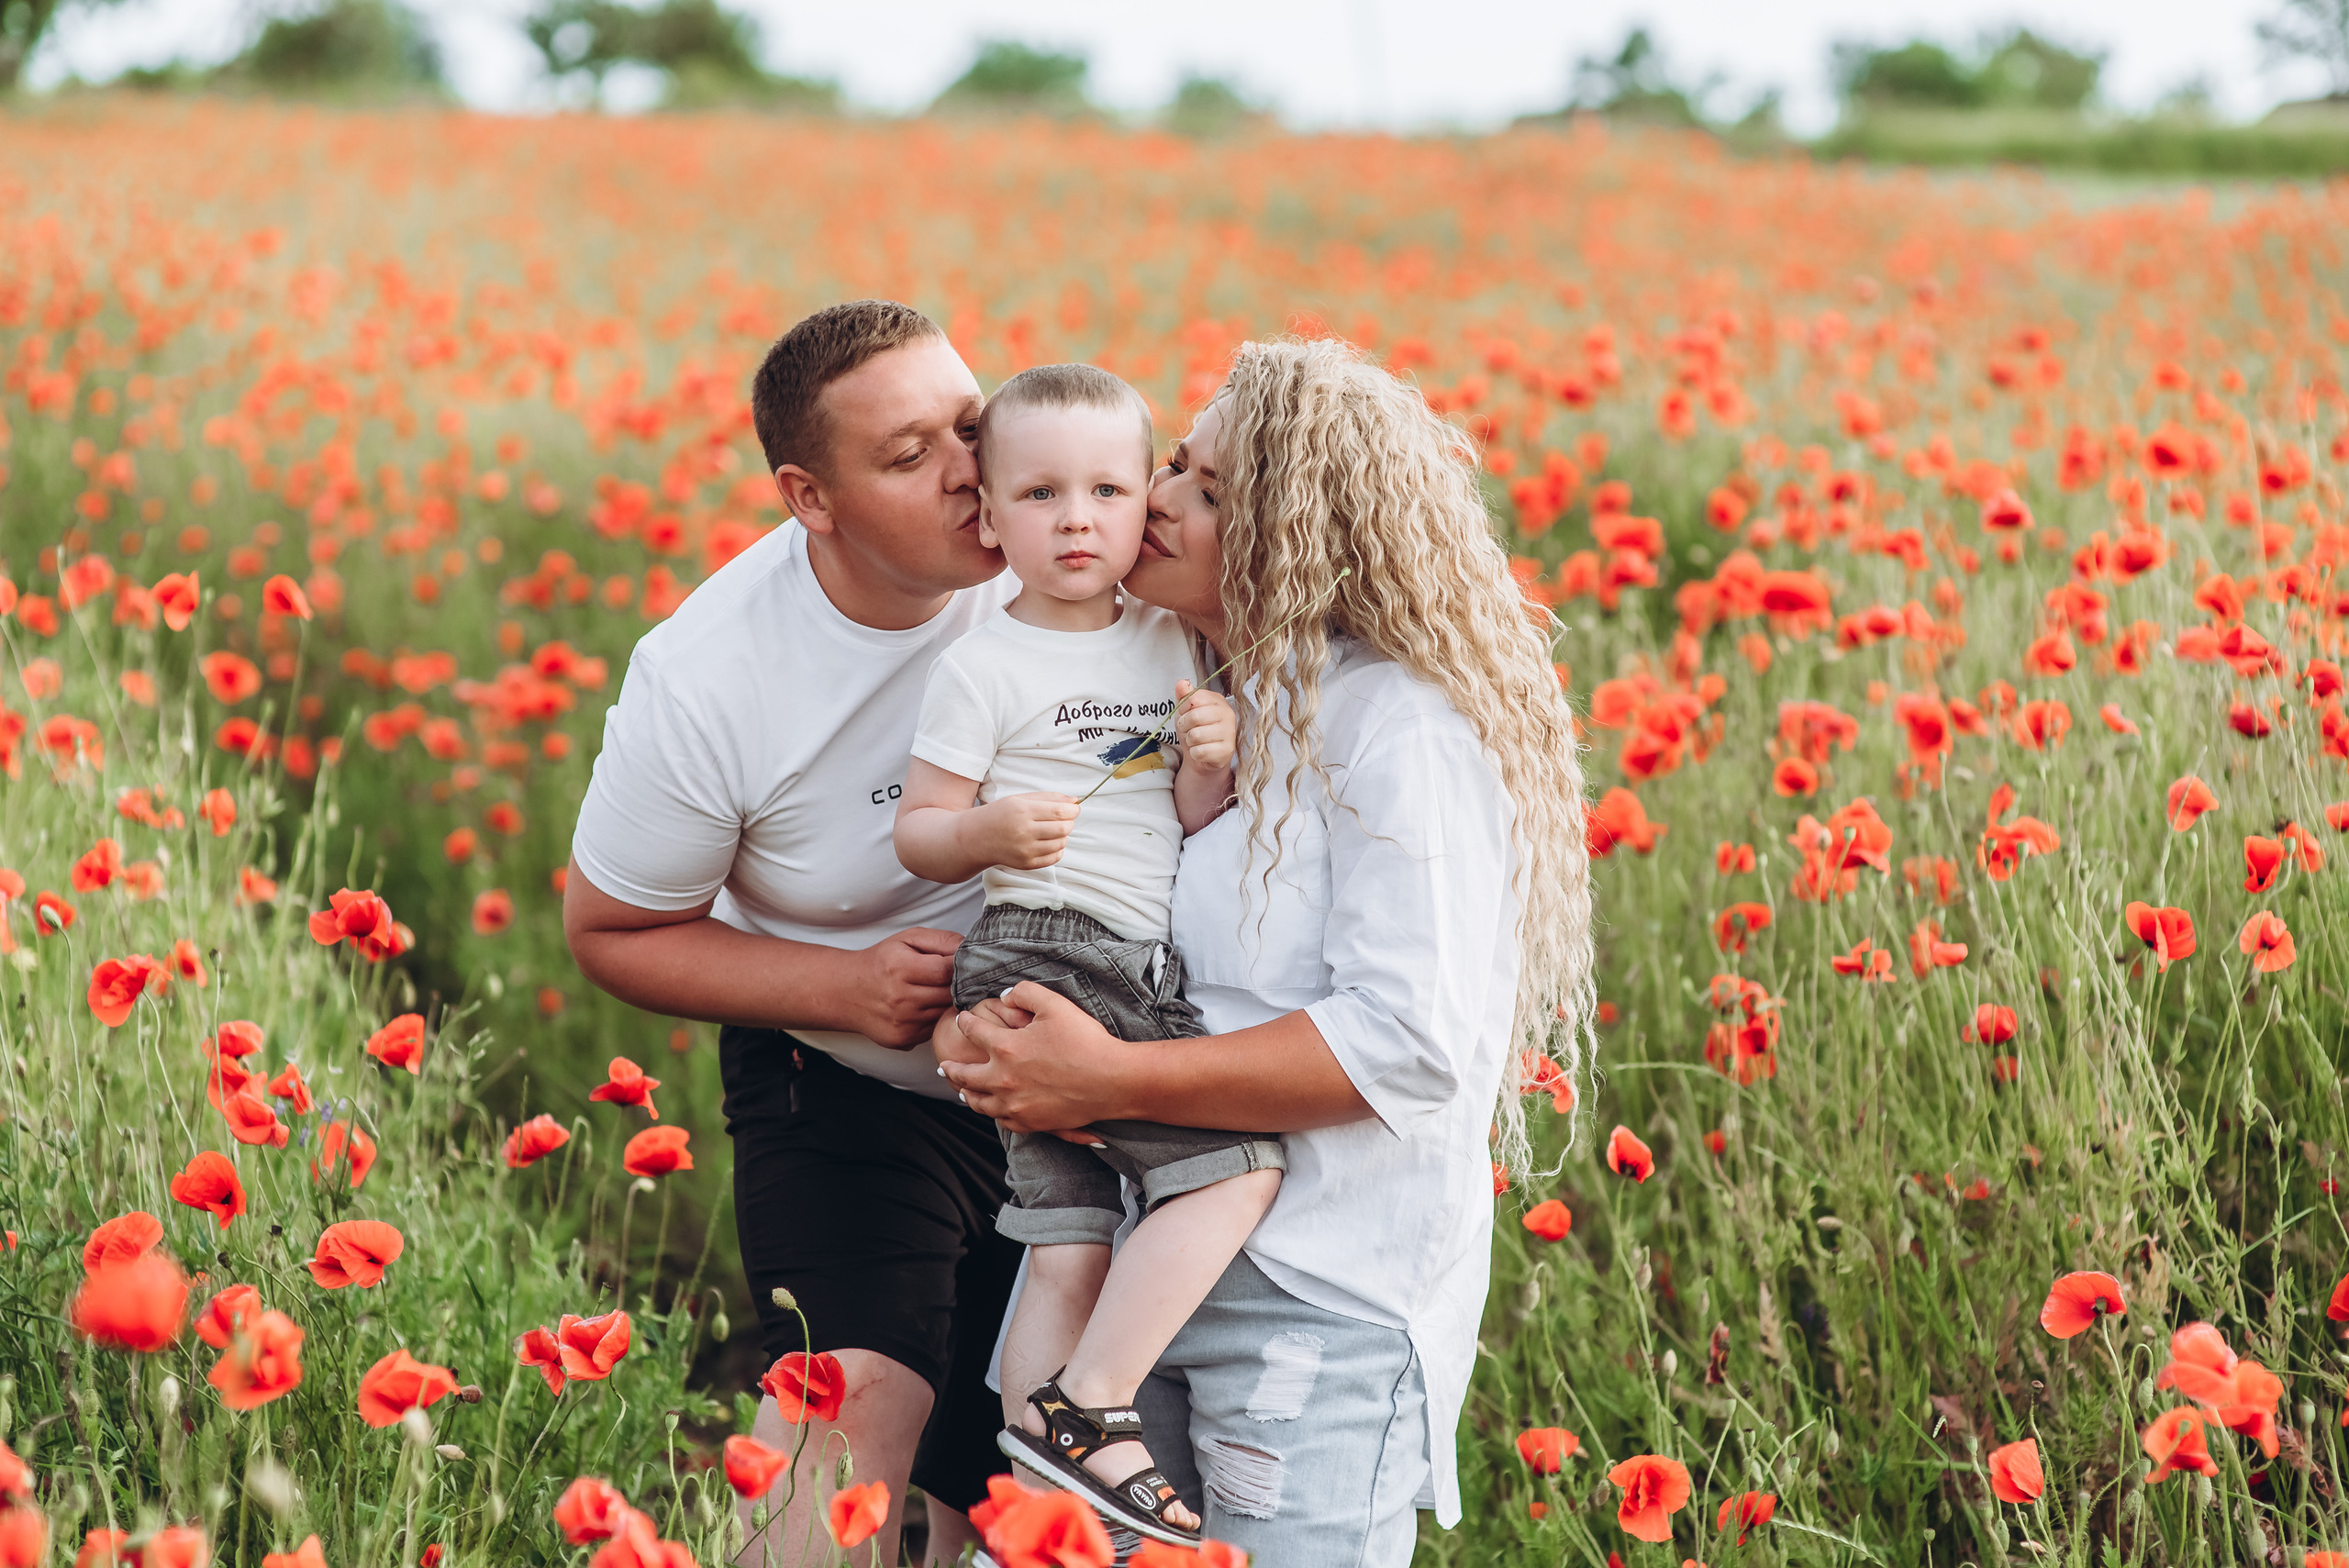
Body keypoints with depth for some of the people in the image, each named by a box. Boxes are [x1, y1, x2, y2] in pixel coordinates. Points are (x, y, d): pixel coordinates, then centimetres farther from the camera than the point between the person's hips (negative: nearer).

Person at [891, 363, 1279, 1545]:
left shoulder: (1170, 647, 13)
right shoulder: (984, 669, -5)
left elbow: (1191, 826, 17)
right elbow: (916, 833, -3)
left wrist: (1211, 763, -4)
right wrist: (991, 830, -23)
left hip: (1144, 981, 6)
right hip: (1038, 956, -6)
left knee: (1068, 1251, 2)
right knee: (1240, 1162, -20)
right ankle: (1085, 1409, -16)